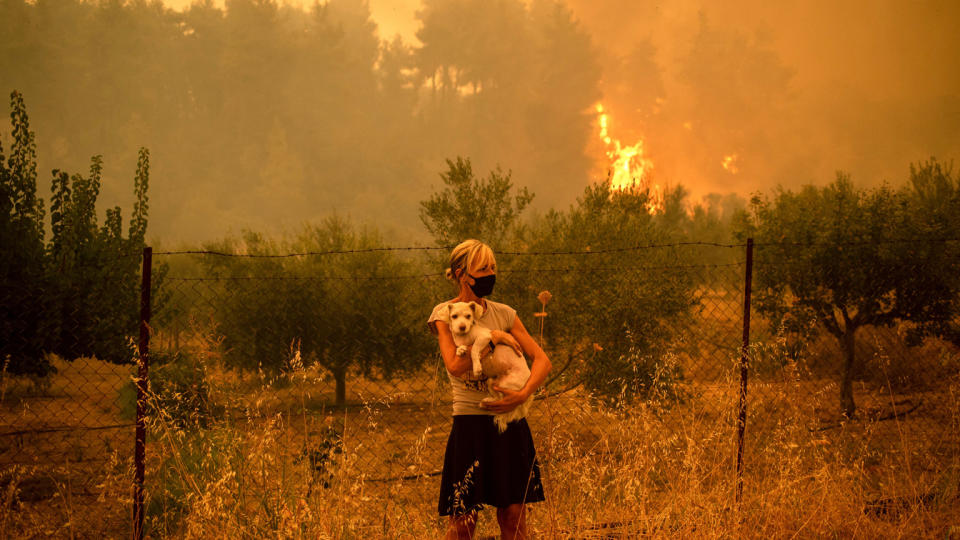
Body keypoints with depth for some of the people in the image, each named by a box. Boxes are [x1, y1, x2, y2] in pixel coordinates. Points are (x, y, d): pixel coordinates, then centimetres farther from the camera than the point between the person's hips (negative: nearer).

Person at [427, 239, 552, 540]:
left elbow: (542, 360, 2)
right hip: (471, 424, -4)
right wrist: (492, 338, -10)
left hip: (510, 424, 4)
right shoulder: (444, 314, -1)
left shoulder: (503, 314, 10)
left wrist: (522, 394, -14)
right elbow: (455, 366, -16)